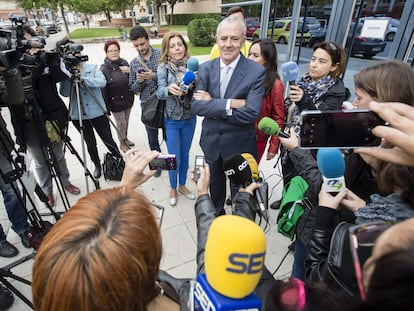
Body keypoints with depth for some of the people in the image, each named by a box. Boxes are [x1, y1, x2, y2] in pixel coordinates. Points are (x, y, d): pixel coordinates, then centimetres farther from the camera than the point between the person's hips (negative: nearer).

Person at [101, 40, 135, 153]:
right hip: (116, 102, -5)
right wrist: (107, 107, -13)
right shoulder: (104, 69, -14)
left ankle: (125, 138, 44)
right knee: (121, 123, 6)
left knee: (126, 121, 20)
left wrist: (130, 71, -12)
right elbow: (104, 90, -13)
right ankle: (122, 143, 29)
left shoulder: (124, 62, 0)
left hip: (128, 99, 5)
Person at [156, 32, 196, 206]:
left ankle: (182, 185, 39)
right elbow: (160, 92, -20)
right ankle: (173, 188, 31)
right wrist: (169, 89, -43)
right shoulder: (163, 67, -8)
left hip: (189, 117, 3)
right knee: (174, 158, 5)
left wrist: (195, 83, -24)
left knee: (185, 155, 17)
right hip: (172, 119, -2)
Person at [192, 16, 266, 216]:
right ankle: (216, 215, 55)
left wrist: (212, 104, -22)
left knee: (240, 190, 17)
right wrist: (230, 103, -26)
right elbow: (196, 105, -15)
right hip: (211, 141, 4)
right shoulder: (205, 68, -4)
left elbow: (251, 113, -26)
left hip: (240, 145, -3)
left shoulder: (256, 72, -16)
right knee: (215, 185, 26)